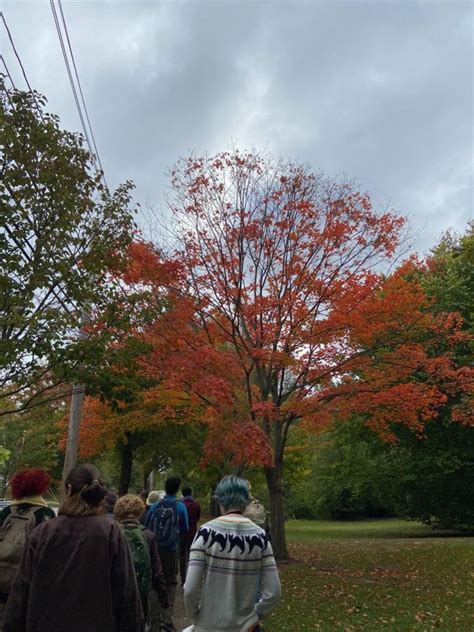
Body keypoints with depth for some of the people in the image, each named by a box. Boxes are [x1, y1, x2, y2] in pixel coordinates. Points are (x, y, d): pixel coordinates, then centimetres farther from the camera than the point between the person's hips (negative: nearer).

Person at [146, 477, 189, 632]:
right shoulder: (180, 506, -8)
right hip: (171, 550, -2)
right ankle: (167, 618, 3)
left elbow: (146, 528, 3)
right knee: (170, 583, 13)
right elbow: (185, 529, -2)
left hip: (154, 549, 2)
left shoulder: (155, 506, -3)